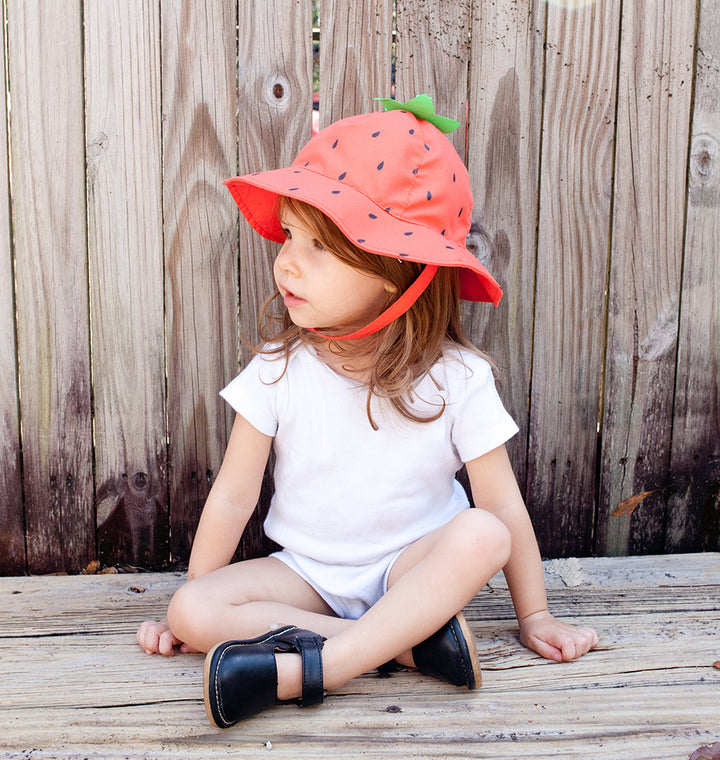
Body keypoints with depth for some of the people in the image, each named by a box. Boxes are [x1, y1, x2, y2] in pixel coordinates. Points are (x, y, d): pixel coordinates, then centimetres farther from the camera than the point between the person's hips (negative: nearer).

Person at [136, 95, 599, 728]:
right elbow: (234, 495, -5)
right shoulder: (279, 368, -10)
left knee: (481, 534, -32)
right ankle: (411, 638, -24)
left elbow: (504, 504, -8)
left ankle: (306, 668, -35)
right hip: (306, 572, 2)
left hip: (413, 567, -1)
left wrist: (534, 616, -3)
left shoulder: (455, 378, -14)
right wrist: (186, 613, 0)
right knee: (195, 611, -24)